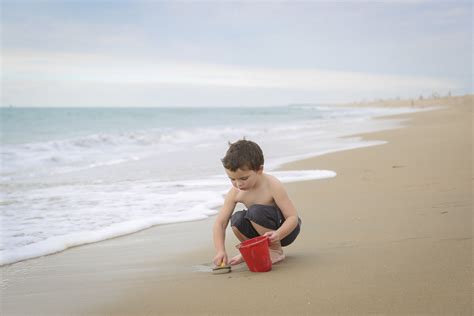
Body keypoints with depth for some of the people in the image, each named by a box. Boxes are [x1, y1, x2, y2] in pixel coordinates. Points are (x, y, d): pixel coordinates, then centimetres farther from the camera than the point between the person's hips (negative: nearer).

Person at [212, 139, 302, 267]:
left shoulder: (272, 186, -26)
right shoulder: (235, 193, -12)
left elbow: (293, 217, -26)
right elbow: (220, 223, -12)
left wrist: (278, 234, -45)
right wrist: (220, 251, -26)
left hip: (285, 228, -5)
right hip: (261, 229, 5)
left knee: (256, 212, -31)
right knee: (237, 219, -23)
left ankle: (276, 251, -10)